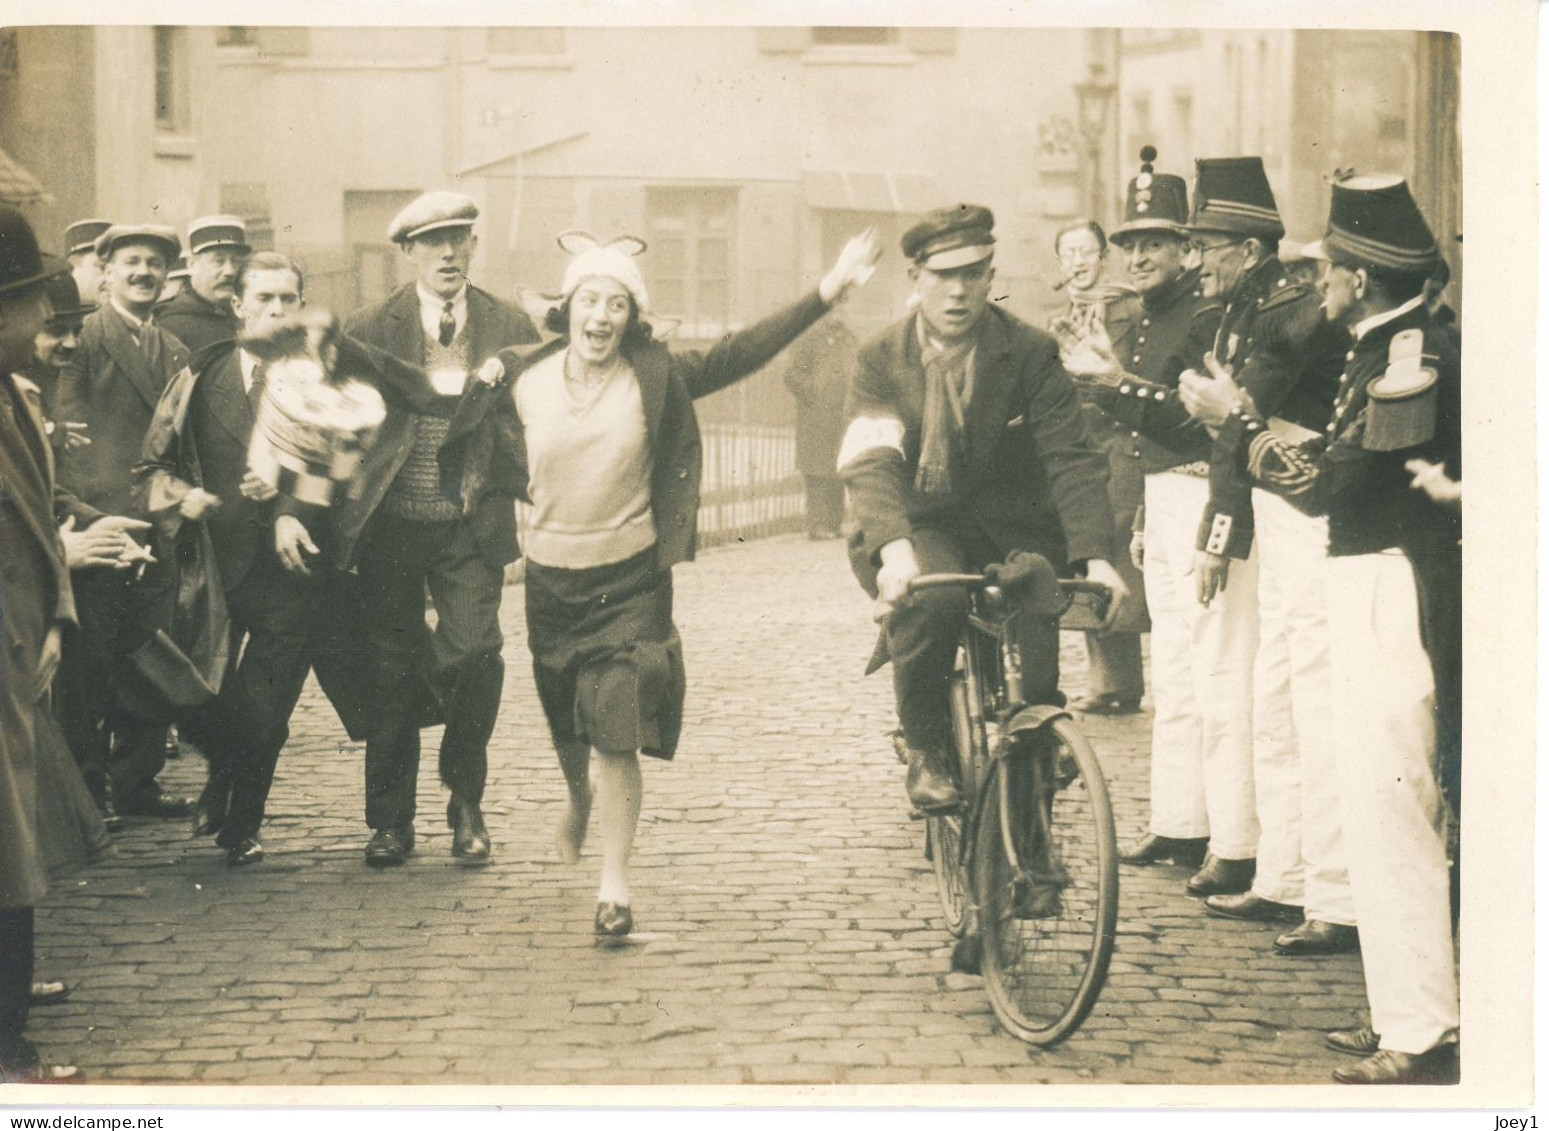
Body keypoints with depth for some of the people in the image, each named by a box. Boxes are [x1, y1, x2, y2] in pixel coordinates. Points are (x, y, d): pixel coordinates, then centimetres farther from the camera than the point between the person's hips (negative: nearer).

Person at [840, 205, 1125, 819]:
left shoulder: (1031, 353, -2)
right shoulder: (882, 360, -3)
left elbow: (1071, 458, -11)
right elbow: (870, 460, -17)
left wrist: (1095, 554, -27)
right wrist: (893, 548, -38)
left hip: (1011, 526, 1)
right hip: (921, 528, -1)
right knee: (930, 601, -33)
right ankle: (924, 752, -10)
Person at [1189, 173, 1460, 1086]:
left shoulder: (1414, 355, -17)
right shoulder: (1396, 348, 13)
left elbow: (1331, 483, -18)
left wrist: (1239, 416, -9)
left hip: (1397, 596, -11)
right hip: (1379, 590, 11)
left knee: (1387, 812, -8)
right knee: (1395, 810, 16)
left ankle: (1422, 1038, -4)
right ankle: (1416, 1014, 25)